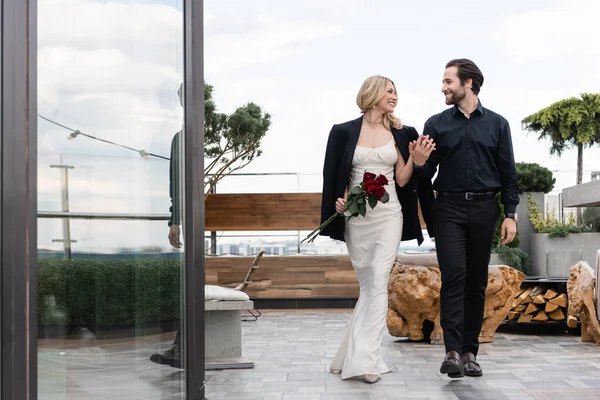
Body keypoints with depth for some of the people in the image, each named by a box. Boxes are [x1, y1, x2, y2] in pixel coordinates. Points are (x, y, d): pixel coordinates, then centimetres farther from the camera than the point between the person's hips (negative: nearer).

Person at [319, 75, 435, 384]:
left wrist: (415, 160, -13)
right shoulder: (344, 132, 4)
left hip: (388, 216, 0)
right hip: (355, 217, 0)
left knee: (377, 285, -11)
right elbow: (334, 175, 6)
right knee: (367, 285, 6)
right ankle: (359, 355, 19)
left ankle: (363, 359, -13)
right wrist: (339, 201, -11)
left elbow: (401, 180, 3)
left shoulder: (400, 133, 6)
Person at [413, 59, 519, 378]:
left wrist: (510, 214, 1)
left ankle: (470, 352, 9)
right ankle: (453, 351, -14)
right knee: (453, 277, -11)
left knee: (477, 281, 4)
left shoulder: (496, 124, 8)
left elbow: (508, 172, 8)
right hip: (449, 208, -1)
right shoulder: (437, 124, 8)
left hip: (484, 208, 1)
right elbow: (426, 173, 8)